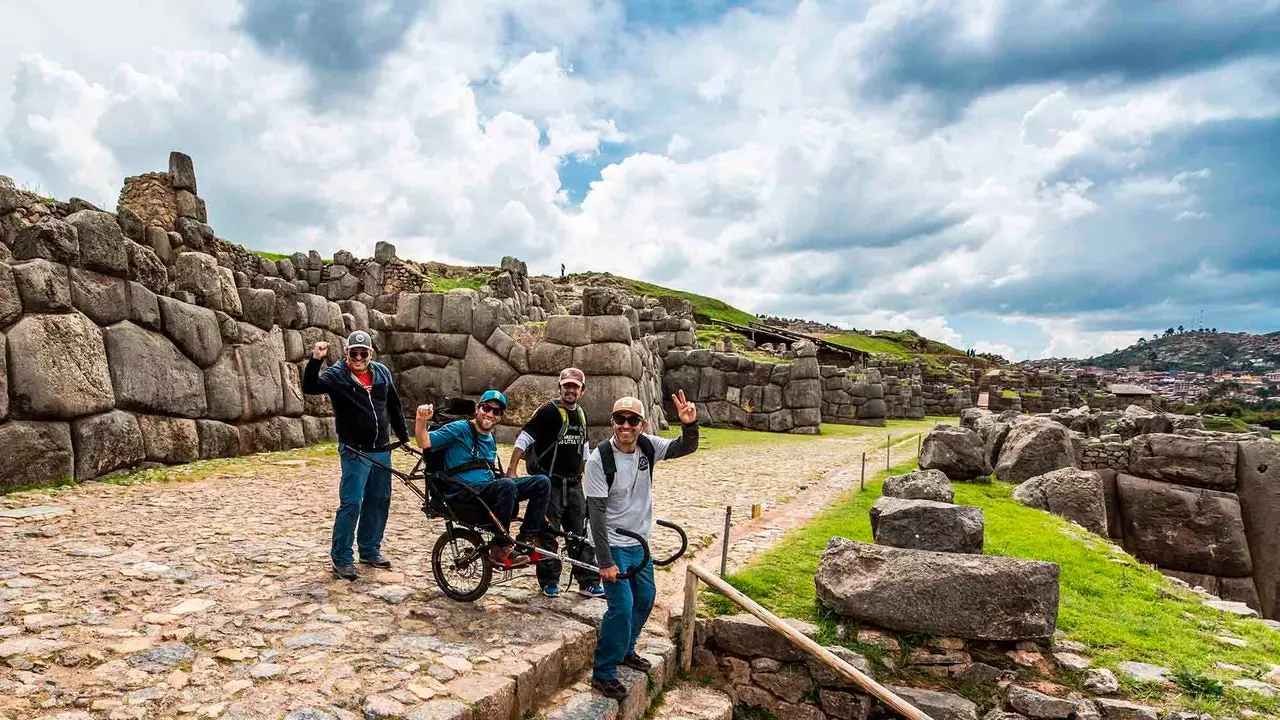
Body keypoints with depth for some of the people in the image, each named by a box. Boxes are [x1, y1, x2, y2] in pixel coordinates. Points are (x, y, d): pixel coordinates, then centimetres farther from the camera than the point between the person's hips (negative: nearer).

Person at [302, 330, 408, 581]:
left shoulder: (382, 373, 6)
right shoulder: (337, 374, -6)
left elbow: (394, 407, 14)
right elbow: (310, 387, -23)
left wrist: (404, 438, 18)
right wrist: (316, 360, -37)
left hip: (382, 450, 5)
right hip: (355, 452, -5)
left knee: (379, 501, 12)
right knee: (351, 503, -7)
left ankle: (370, 550, 26)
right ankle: (341, 558, 5)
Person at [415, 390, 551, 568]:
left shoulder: (491, 439, 21)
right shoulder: (460, 429, -1)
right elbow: (425, 442, -12)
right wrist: (421, 420, -29)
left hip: (490, 489, 7)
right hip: (464, 492, -7)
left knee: (542, 482, -9)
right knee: (507, 484, -37)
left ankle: (526, 538, -5)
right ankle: (500, 549, -27)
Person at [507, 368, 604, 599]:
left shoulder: (581, 415, 11)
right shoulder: (549, 411, -10)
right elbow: (524, 438, -14)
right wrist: (512, 470, -22)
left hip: (574, 484, 6)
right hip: (550, 483, -6)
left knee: (582, 533, 7)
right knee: (548, 533, 2)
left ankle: (588, 582, 14)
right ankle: (549, 582, 14)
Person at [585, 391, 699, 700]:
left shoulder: (648, 446, -7)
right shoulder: (599, 459, -23)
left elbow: (686, 447, -8)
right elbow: (597, 513, -22)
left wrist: (690, 424, -32)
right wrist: (605, 562, -22)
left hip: (640, 541, 7)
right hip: (613, 544, -7)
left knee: (645, 597, 18)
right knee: (622, 605, -11)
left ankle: (625, 649, 40)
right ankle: (603, 673, 5)